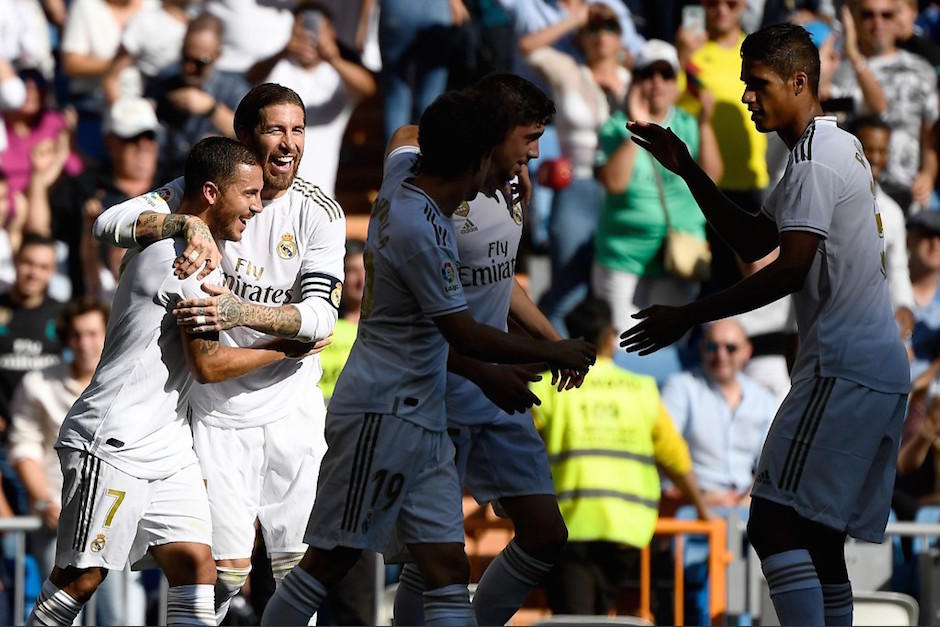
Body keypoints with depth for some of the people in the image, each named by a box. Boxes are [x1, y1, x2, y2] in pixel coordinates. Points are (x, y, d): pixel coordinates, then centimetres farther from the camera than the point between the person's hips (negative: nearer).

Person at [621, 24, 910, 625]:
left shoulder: (813, 157, -11)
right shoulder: (839, 147, 22)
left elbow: (792, 268, -20)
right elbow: (753, 241, 26)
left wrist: (689, 316, -15)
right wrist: (689, 170, 17)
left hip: (842, 368, -11)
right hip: (881, 369, 11)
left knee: (776, 523, -15)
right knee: (820, 536, 11)